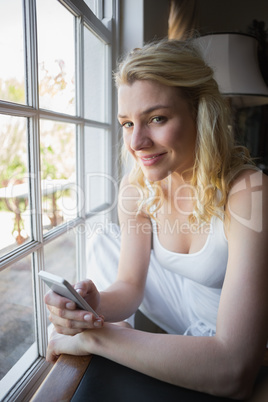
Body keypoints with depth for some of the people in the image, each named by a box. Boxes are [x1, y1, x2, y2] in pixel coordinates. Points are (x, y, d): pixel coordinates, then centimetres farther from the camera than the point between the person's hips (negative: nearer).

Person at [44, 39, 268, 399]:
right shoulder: (137, 187, -13)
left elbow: (235, 372, -36)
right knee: (104, 242, -4)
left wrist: (95, 338, -32)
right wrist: (96, 306, -33)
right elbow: (130, 285, -9)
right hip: (183, 308, 5)